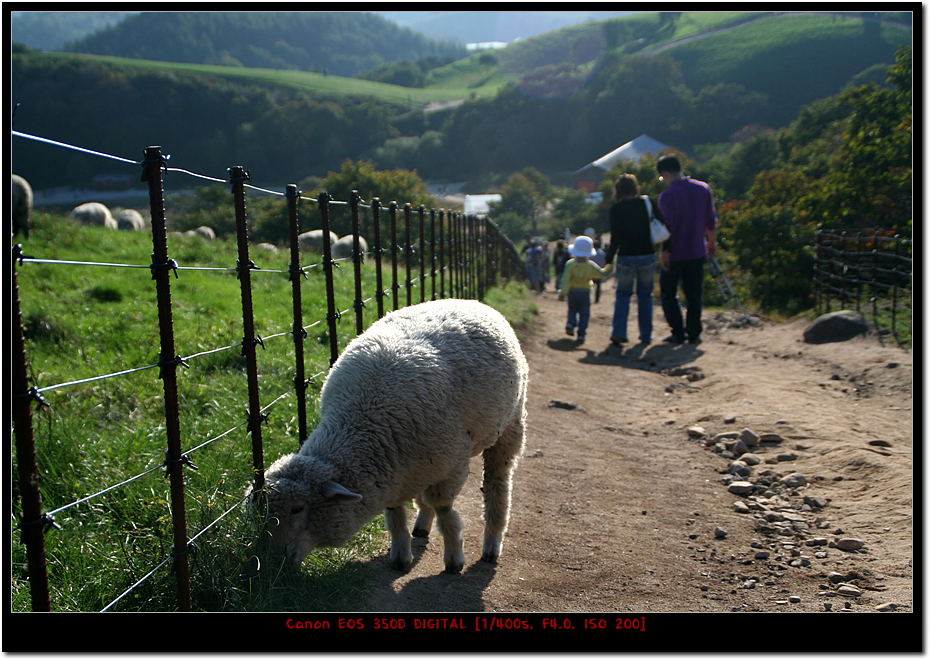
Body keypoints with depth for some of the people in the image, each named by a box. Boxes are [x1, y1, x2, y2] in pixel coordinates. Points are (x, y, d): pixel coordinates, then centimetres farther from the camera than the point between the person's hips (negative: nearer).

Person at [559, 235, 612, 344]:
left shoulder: (570, 264, -8)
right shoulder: (591, 265, -6)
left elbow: (566, 279, -13)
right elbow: (602, 273, 4)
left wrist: (563, 292, -10)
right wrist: (610, 267, 21)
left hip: (572, 292, 1)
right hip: (585, 293, -1)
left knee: (572, 309, 24)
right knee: (584, 313, 6)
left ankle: (570, 323, -2)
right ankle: (581, 334, -3)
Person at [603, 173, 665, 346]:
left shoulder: (616, 208, -4)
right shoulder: (649, 203, 2)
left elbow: (615, 237, -6)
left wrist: (609, 259, 3)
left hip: (625, 257, -1)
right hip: (647, 256, 1)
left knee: (623, 295, 10)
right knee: (645, 296, 12)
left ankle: (618, 333, -2)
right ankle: (646, 335, 13)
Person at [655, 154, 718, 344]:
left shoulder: (667, 196, -15)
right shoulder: (704, 189, 2)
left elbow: (668, 226, -18)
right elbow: (711, 221, 7)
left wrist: (664, 251, -12)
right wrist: (712, 243, 18)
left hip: (675, 254, -5)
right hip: (697, 252, 5)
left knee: (668, 293, 9)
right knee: (694, 294, 13)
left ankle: (678, 333, 5)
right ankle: (694, 333, 14)